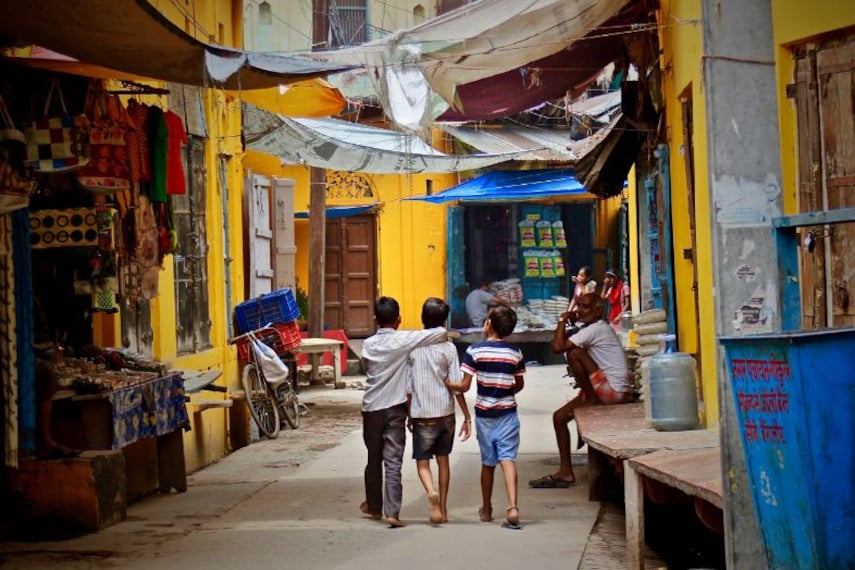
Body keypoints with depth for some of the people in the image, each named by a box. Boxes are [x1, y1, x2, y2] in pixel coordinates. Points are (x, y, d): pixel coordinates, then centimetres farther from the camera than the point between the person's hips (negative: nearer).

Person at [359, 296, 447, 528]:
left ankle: (374, 507, 29)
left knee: (374, 459, 16)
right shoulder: (403, 340, -10)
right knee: (393, 462, -4)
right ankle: (392, 512, -10)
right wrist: (443, 338, 10)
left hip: (371, 407, 3)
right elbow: (441, 333, -12)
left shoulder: (368, 344, 1)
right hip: (395, 408, -3)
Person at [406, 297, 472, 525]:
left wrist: (409, 415, 9)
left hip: (422, 415, -2)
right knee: (443, 460, 16)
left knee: (422, 462, 4)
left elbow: (408, 387, -2)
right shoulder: (448, 348, -5)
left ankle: (432, 493, -25)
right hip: (445, 412, 2)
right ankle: (443, 509, 20)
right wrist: (467, 417, 0)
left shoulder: (412, 347, -5)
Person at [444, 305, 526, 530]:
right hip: (507, 413, 1)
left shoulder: (475, 351, -10)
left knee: (488, 463, 13)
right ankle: (512, 507, -25)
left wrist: (446, 384, 4)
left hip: (484, 413, -1)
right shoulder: (515, 353, -1)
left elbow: (464, 386, -12)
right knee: (508, 459, -6)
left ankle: (486, 510, 27)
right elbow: (519, 385, 11)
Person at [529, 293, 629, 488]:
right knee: (559, 417, 10)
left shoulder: (595, 329, -15)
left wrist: (563, 320, -10)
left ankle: (591, 399, -4)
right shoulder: (596, 329, 16)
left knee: (574, 353, -21)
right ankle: (565, 472, 12)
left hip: (614, 391, -10)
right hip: (604, 392, 10)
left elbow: (557, 347, -22)